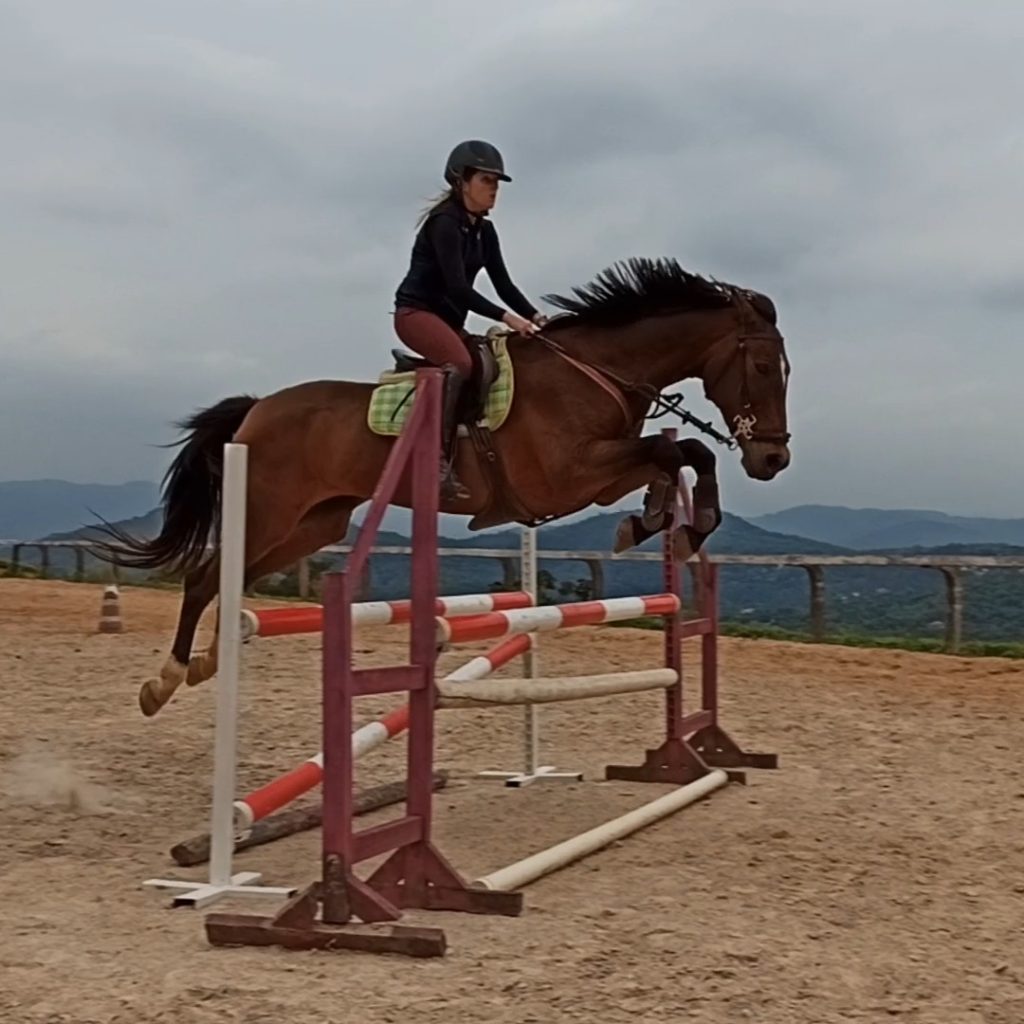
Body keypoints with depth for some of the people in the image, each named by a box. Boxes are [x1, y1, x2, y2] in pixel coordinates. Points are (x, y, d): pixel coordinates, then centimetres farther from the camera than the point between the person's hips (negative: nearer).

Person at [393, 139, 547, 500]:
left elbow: (503, 283, 8)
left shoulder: (484, 231, 11)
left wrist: (534, 315, -8)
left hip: (449, 319, 10)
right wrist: (507, 318, -30)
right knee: (460, 363, -34)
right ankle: (440, 459, -38)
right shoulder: (445, 223, -16)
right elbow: (458, 287, -24)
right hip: (417, 312, -10)